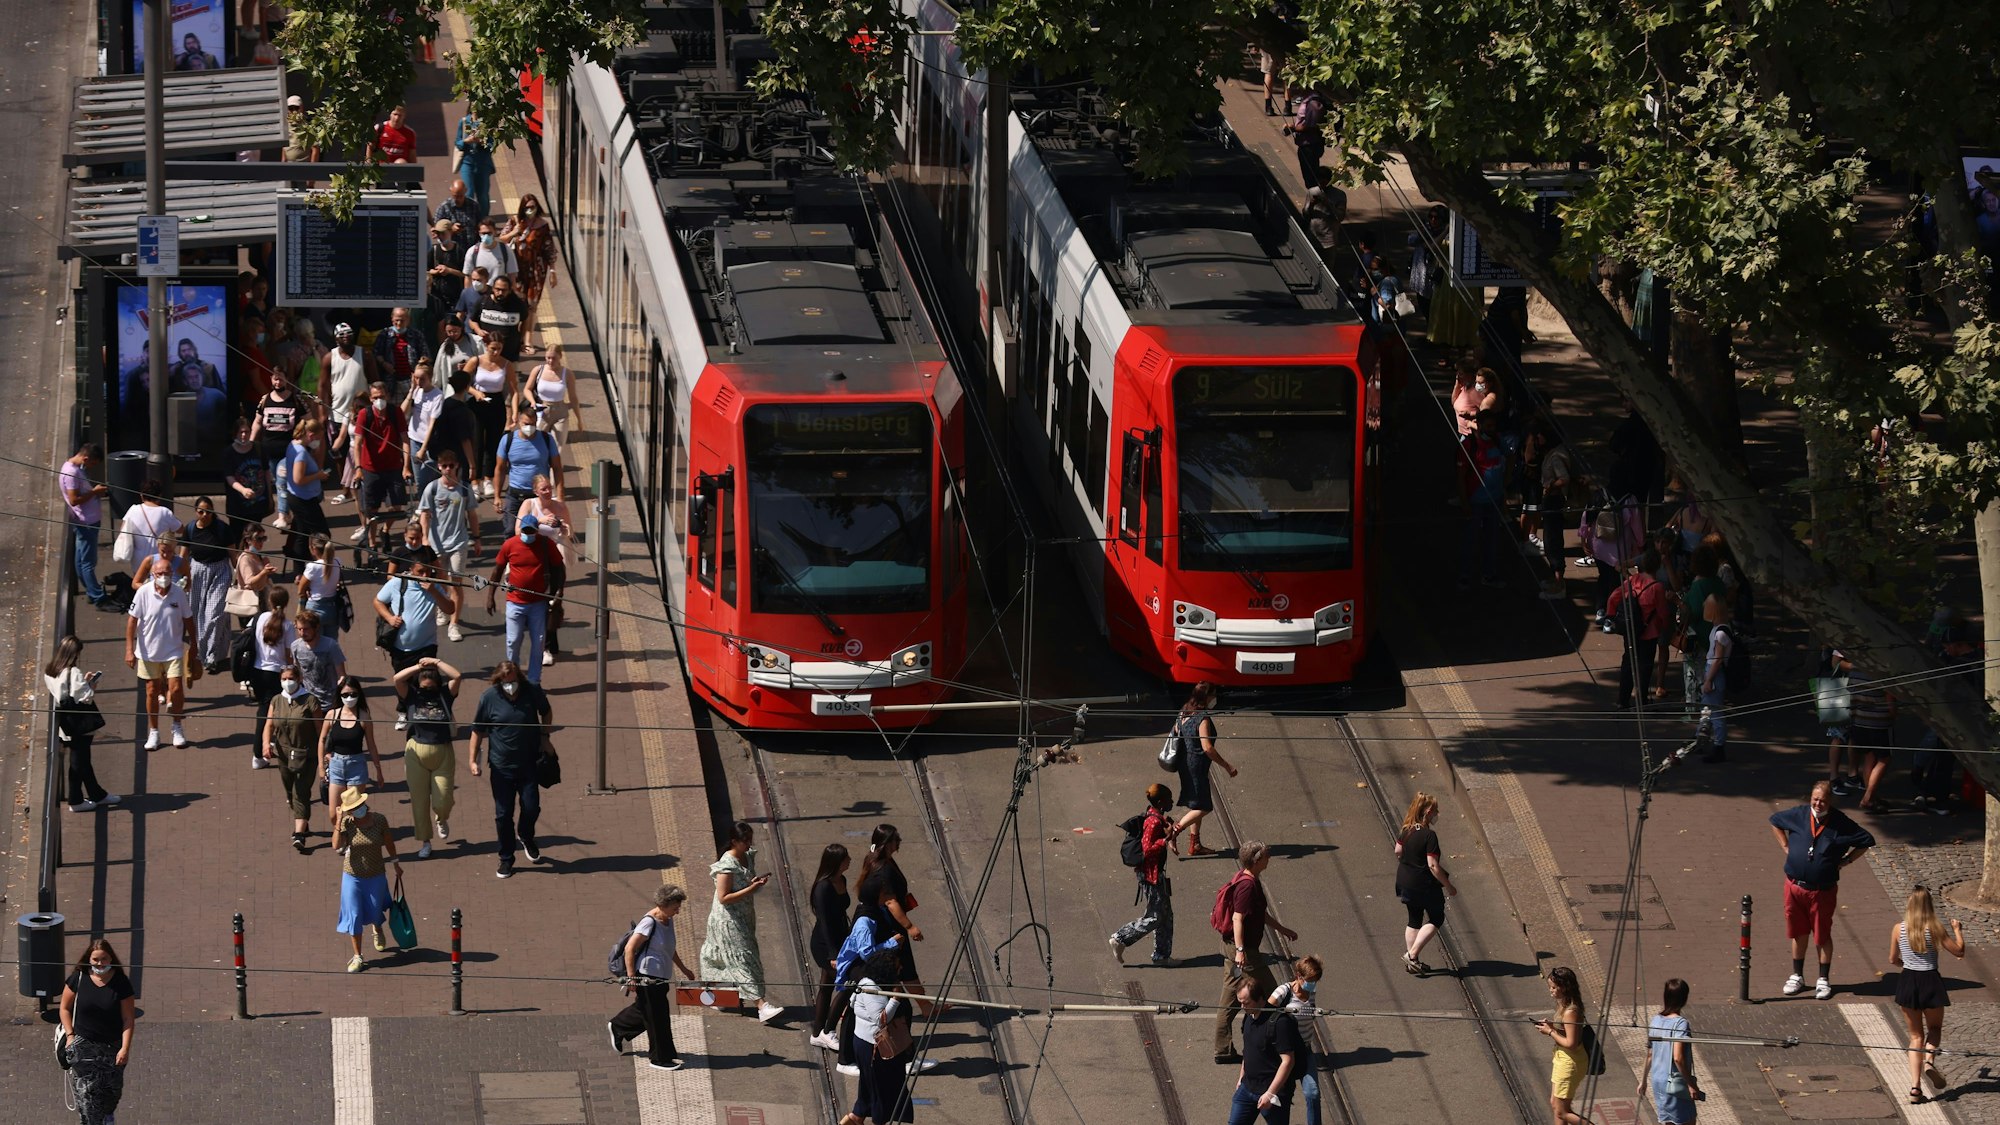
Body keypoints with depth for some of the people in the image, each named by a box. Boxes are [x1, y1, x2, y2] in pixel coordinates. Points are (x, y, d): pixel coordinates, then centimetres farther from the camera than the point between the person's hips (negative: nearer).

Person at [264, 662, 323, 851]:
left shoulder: (310, 701, -10)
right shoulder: (276, 701, 3)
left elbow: (320, 730, -8)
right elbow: (268, 725, -2)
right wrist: (266, 743, -22)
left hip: (307, 756, -5)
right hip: (284, 755, 5)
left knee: (301, 794, -12)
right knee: (291, 792, 18)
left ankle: (299, 834, -17)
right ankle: (303, 824, 41)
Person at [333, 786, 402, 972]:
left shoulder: (379, 820, -14)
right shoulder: (347, 823, -17)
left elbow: (388, 841, 3)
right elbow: (336, 845, -28)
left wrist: (395, 862, 12)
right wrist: (338, 824, -34)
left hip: (376, 876, 1)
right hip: (353, 876, -1)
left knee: (375, 912, 18)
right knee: (354, 916, 0)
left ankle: (378, 931, 55)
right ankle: (357, 957, 12)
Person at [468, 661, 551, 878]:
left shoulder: (532, 691, -10)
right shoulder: (489, 697, -13)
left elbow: (546, 713, 11)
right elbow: (478, 730, -3)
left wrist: (545, 737, 4)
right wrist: (473, 760, -4)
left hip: (529, 762, 1)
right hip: (501, 765, -1)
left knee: (531, 807, 3)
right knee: (503, 814, 4)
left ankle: (526, 838, 37)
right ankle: (506, 859, 20)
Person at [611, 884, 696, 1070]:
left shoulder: (668, 921, 9)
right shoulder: (649, 923, -20)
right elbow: (629, 948, -21)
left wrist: (683, 969, 29)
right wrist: (631, 977, -23)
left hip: (660, 978, 10)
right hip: (647, 977, -10)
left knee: (645, 1010, 23)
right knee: (657, 1018, -2)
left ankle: (617, 1028, 45)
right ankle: (660, 1058, 8)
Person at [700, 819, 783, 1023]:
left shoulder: (748, 857, 4)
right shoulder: (727, 865, -22)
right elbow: (724, 898, -24)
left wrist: (757, 882, -3)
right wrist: (752, 888, -27)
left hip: (744, 918, 9)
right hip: (729, 920, -9)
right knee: (743, 960, -11)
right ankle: (762, 1006, -16)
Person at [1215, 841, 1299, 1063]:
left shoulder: (1250, 881, 13)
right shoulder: (1247, 885, -20)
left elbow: (1261, 914, 25)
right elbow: (1238, 919, -24)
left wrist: (1283, 930, 32)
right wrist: (1240, 951, -28)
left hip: (1233, 948, 10)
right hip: (1244, 950, -10)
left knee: (1230, 1001, 11)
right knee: (1269, 995, 1)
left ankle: (1223, 1050, 14)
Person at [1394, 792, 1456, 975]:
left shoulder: (1405, 830, -2)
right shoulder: (1429, 835, -24)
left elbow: (1398, 852, 11)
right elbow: (1433, 865, -24)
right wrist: (1448, 886, -15)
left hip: (1405, 882, 7)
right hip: (1425, 884, -7)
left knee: (1414, 920, 19)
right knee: (1436, 919, 10)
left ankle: (1412, 961, 23)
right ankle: (1412, 954, 0)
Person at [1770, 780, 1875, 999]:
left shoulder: (1840, 823, -10)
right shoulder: (1798, 815, -3)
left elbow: (1866, 841, 0)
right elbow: (1775, 821, 16)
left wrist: (1845, 860, -4)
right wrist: (1785, 847, 9)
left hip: (1823, 890, -2)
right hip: (1795, 885, 2)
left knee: (1822, 936, 7)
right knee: (1798, 933, 14)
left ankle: (1824, 980, 20)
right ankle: (1797, 976, 28)